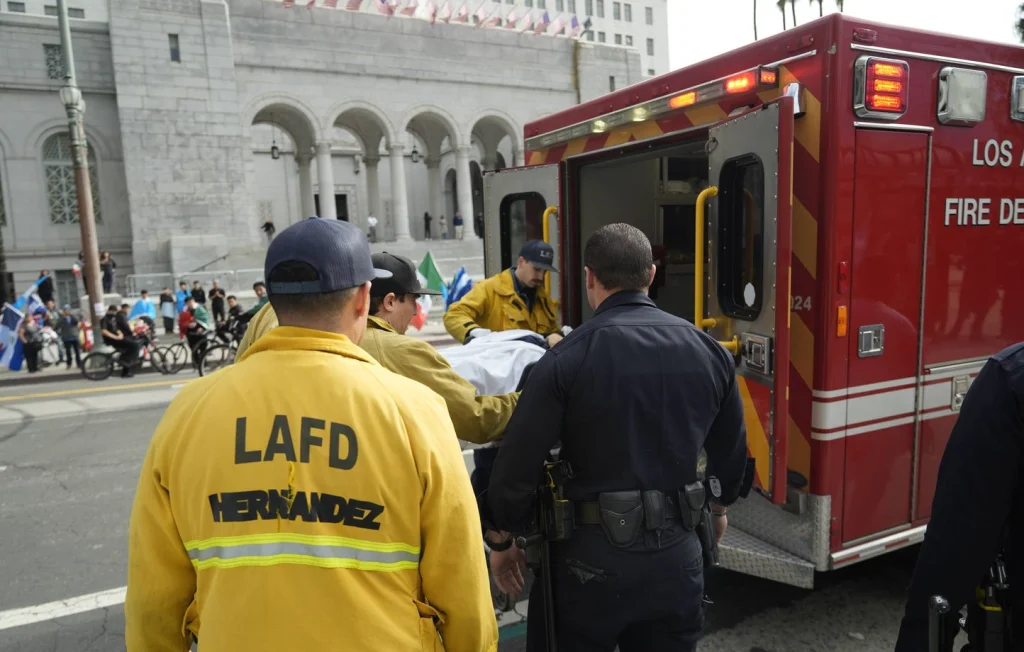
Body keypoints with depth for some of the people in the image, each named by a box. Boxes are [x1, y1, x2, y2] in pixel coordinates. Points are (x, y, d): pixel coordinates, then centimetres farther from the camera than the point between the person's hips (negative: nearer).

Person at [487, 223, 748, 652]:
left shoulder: (567, 358, -16)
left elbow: (518, 462, -14)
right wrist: (719, 507, 29)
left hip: (591, 557, -3)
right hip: (677, 553, 4)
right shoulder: (709, 351, -2)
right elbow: (730, 450, 11)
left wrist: (502, 539, 2)